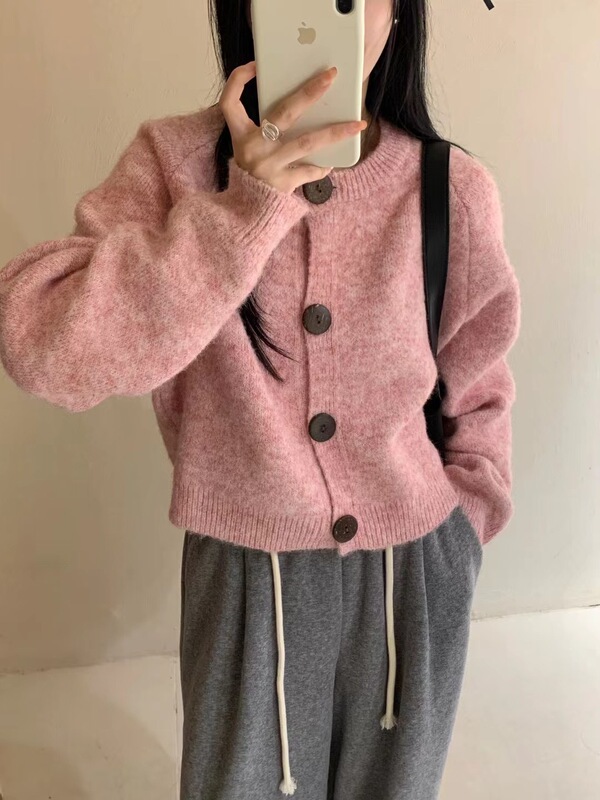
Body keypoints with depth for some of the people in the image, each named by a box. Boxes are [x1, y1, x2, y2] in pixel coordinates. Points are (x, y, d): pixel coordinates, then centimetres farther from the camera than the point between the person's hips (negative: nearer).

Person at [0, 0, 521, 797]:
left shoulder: (456, 189, -9)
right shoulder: (173, 161, -12)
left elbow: (476, 383, 5)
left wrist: (464, 525, 5)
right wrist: (242, 212, -31)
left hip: (415, 568, 2)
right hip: (249, 574, -1)